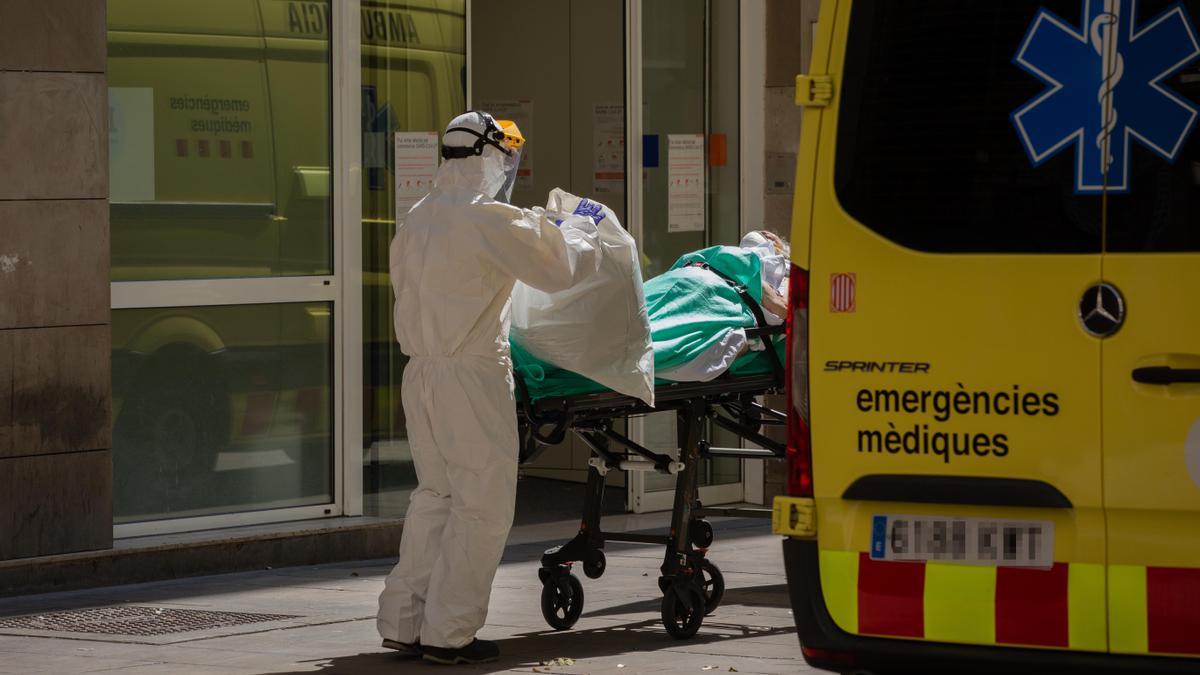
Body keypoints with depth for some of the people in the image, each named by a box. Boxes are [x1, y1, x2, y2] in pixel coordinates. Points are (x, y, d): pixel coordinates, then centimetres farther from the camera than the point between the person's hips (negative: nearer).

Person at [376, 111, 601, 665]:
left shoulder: (416, 220, 12)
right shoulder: (487, 219, -14)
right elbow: (559, 267, -11)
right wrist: (586, 230, 10)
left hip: (420, 372, 8)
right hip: (471, 376, -8)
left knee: (435, 493, 15)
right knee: (483, 503, -1)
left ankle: (403, 621, 15)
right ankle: (447, 633, 0)